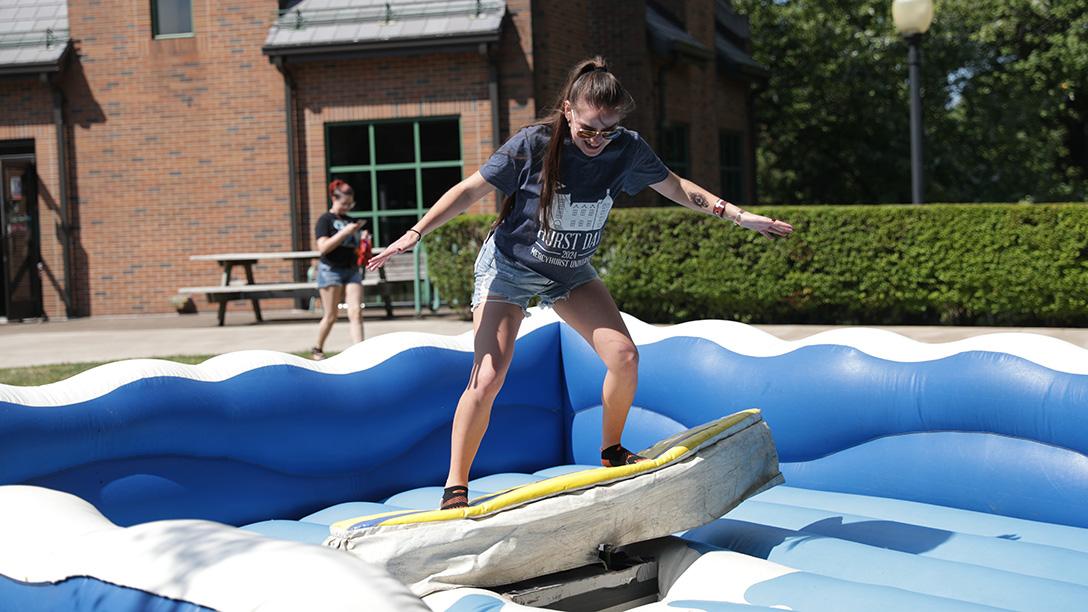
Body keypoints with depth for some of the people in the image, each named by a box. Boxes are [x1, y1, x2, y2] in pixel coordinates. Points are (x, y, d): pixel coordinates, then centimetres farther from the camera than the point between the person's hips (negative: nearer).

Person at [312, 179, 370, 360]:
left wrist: (363, 239, 1)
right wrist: (345, 232, -20)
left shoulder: (351, 221, 14)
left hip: (352, 270, 5)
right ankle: (317, 349, 20)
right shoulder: (325, 220, -3)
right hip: (331, 270, -5)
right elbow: (323, 247, -16)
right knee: (331, 316, 0)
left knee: (356, 312, -8)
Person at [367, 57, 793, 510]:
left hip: (571, 272, 4)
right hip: (510, 267, -4)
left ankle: (611, 453, 12)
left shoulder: (627, 150, -15)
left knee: (624, 357, -12)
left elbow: (679, 190, 1)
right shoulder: (533, 145, -25)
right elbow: (470, 190, -17)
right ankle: (455, 488, -4)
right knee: (488, 376, -16)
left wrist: (741, 216, -3)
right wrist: (415, 233, -24)